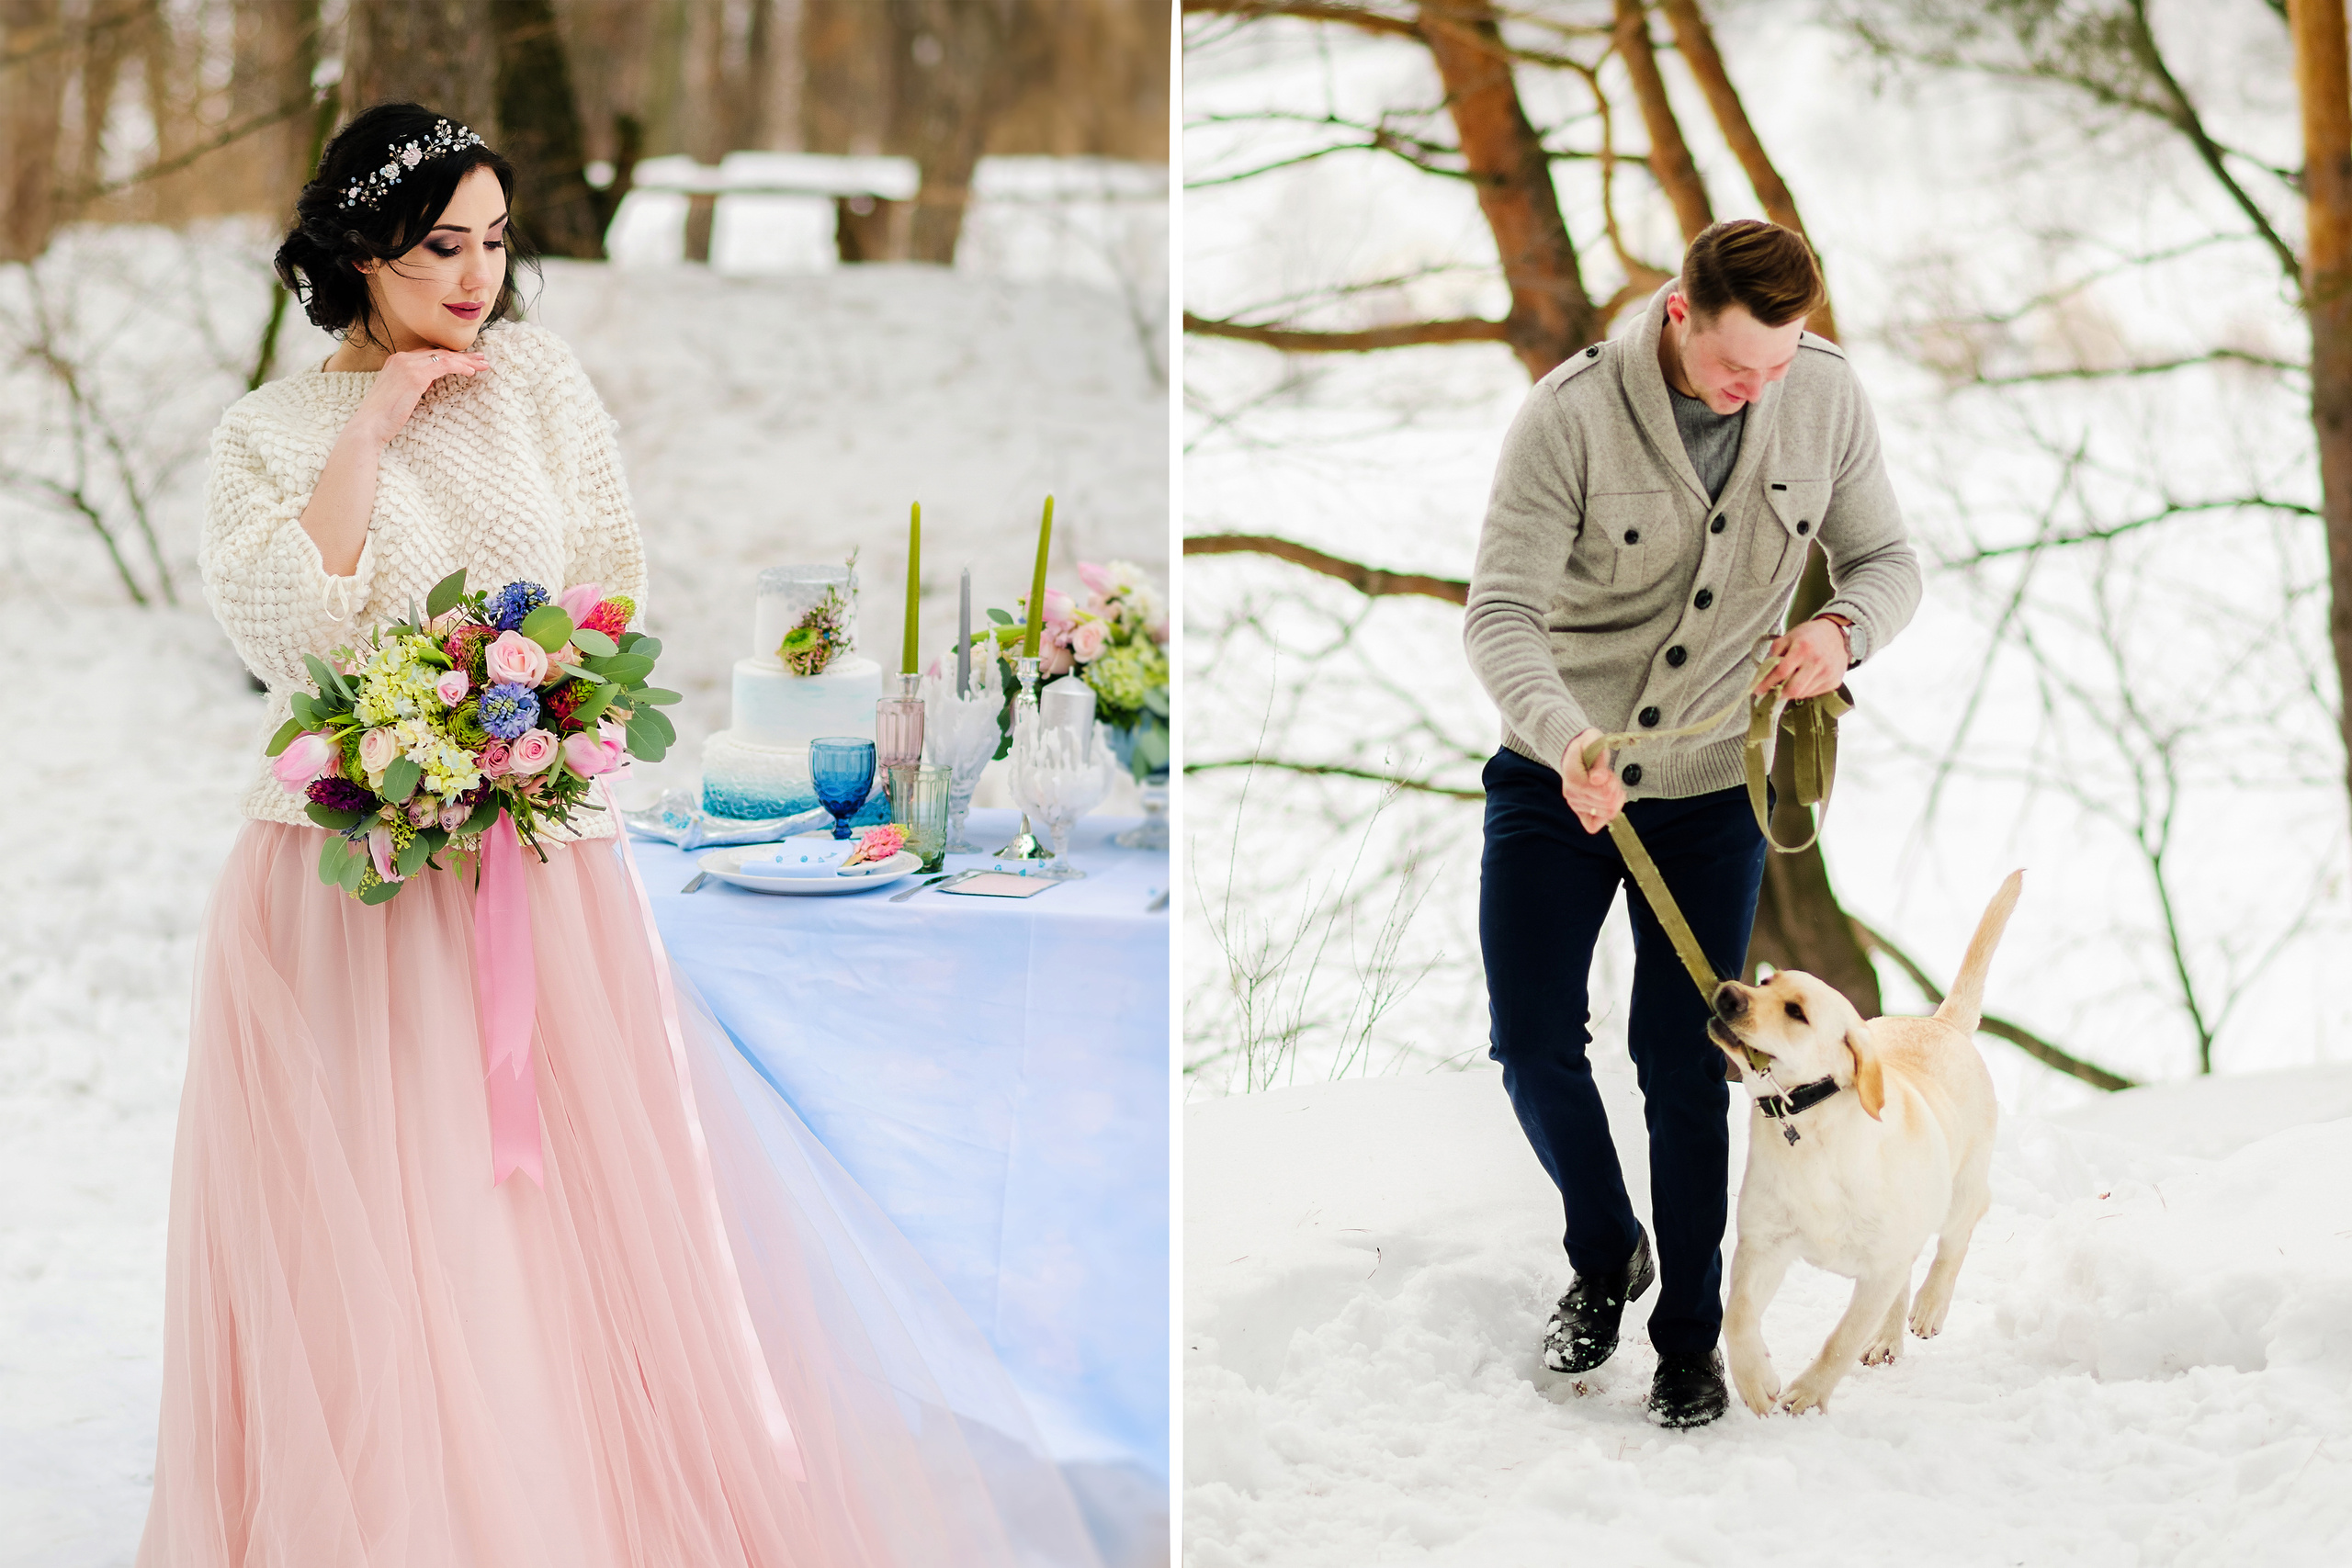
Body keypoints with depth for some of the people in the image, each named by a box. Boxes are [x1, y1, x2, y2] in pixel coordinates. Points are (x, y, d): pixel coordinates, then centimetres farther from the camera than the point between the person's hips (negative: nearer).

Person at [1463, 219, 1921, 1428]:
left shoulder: (1827, 399, -11)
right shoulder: (1571, 415, -21)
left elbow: (1887, 559, 0)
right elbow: (1500, 612, -23)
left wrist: (1843, 628, -25)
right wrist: (1563, 737, -43)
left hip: (1711, 784, 1)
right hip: (1556, 774, -1)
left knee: (1682, 1060, 2)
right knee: (1534, 1041, 0)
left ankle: (1691, 1334, 17)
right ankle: (1605, 1254, 28)